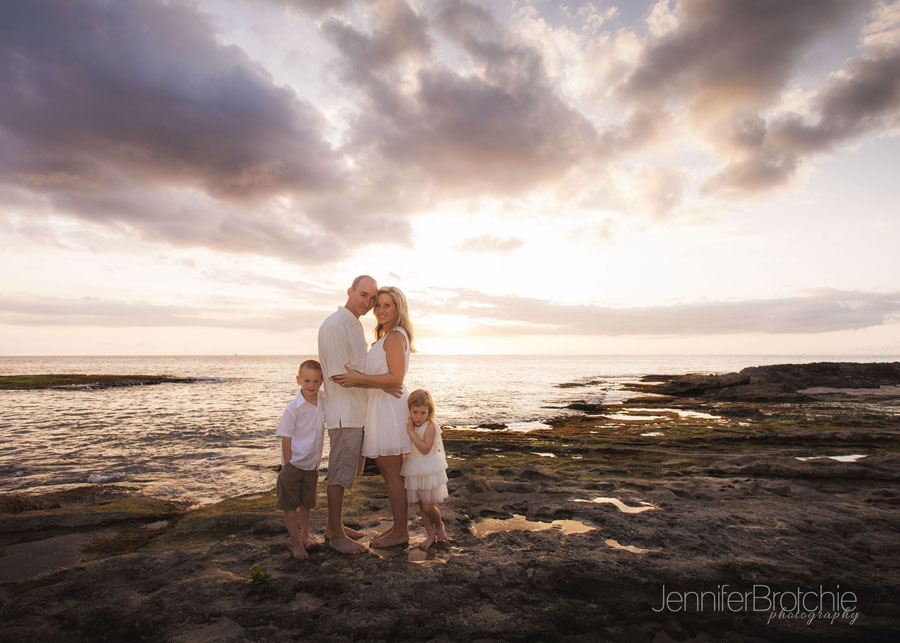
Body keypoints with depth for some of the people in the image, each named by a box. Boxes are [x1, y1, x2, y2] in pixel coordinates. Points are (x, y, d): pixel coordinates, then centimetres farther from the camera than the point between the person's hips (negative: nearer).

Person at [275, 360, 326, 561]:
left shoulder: (322, 400, -5)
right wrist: (288, 466, -13)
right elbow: (286, 439, -14)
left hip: (312, 465, 5)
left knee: (307, 503, 19)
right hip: (294, 465, -5)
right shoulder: (294, 408, -18)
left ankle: (305, 536, 35)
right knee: (290, 505, 6)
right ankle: (296, 543, 18)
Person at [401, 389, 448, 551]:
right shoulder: (409, 426, 5)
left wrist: (411, 432, -26)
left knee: (428, 506, -2)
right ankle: (431, 535, 25)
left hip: (429, 470, -6)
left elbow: (425, 449, -25)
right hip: (414, 471, 6)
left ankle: (439, 525, 27)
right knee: (421, 506, 11)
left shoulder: (430, 426, -16)